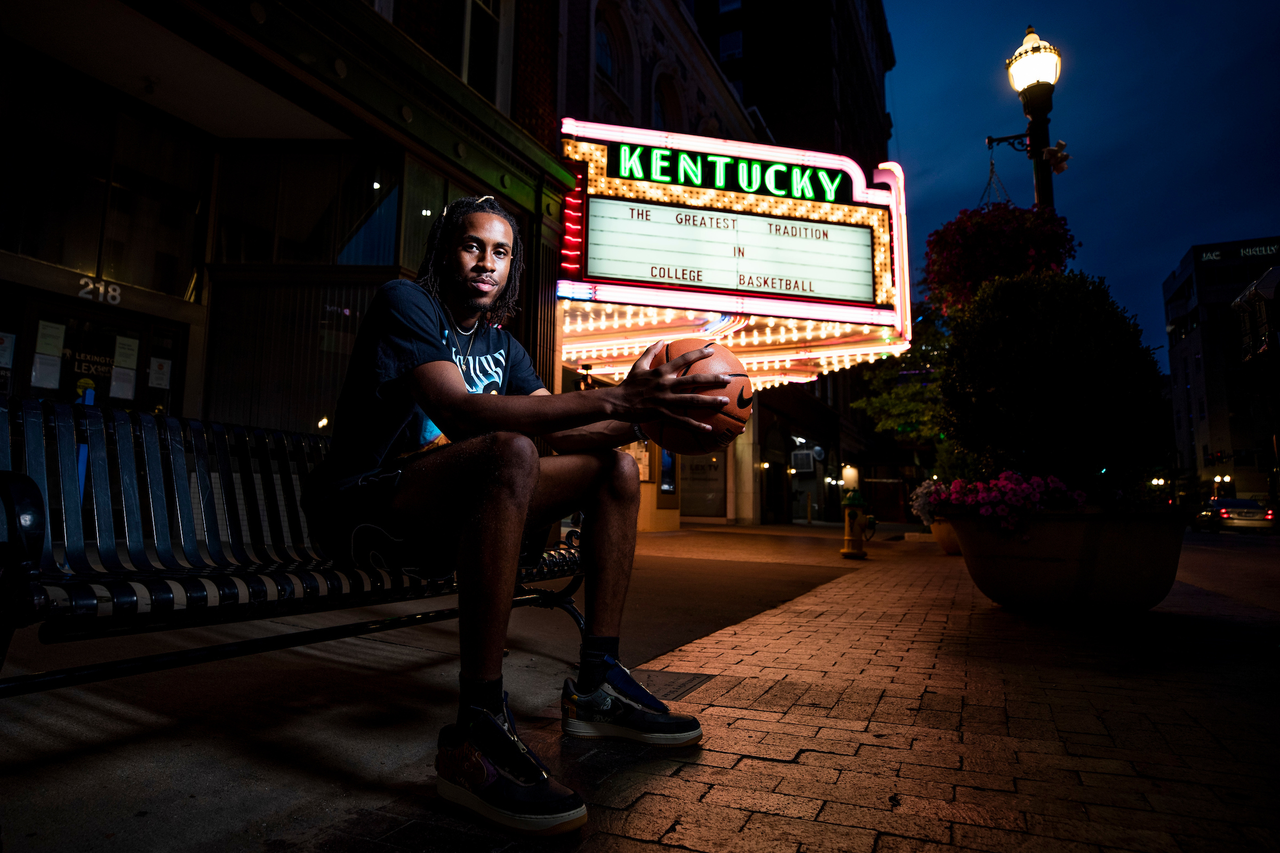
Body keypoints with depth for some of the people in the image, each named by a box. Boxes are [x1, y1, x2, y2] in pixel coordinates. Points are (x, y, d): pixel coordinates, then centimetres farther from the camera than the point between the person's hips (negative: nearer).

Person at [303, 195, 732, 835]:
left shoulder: (501, 346, 14)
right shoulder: (403, 304, -10)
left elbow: (563, 431, 7)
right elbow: (460, 412, -28)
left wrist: (645, 414, -12)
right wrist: (614, 401, -36)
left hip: (443, 513, 8)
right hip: (362, 504, -8)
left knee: (617, 468, 0)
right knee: (509, 451, -37)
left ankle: (596, 686, -2)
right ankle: (475, 738, -35)